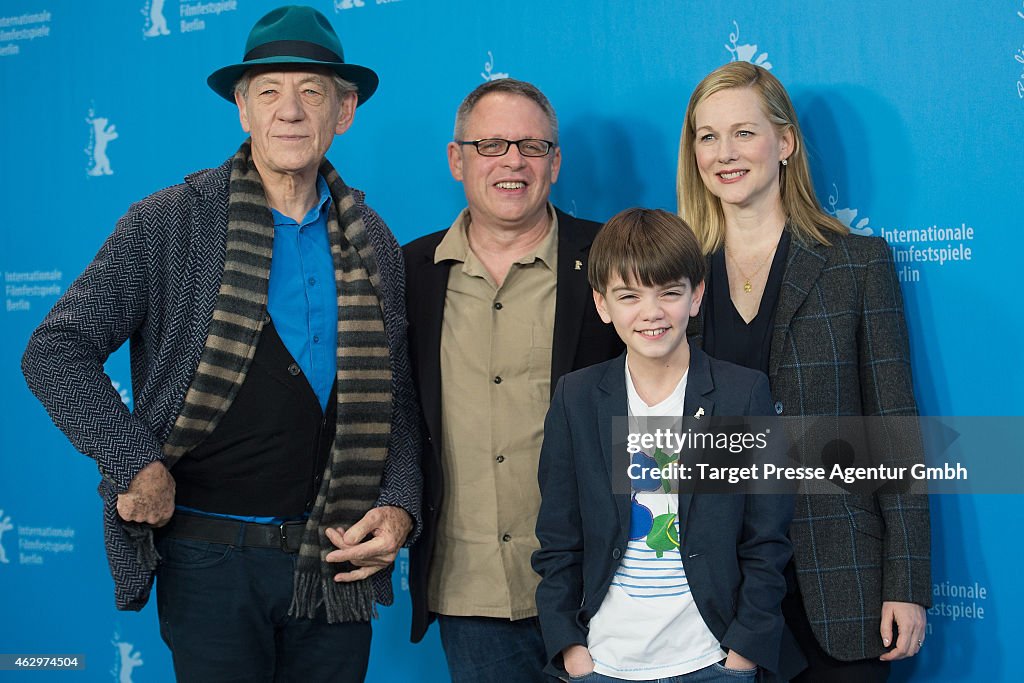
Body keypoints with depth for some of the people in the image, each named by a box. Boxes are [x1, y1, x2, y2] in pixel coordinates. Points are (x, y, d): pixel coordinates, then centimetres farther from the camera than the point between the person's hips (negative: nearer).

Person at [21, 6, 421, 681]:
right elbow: (56, 352, -5)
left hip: (335, 559, 3)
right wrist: (135, 462, -14)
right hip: (210, 558, -3)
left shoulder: (375, 243, 6)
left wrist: (398, 508, -4)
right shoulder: (168, 223, -4)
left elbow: (399, 403, 11)